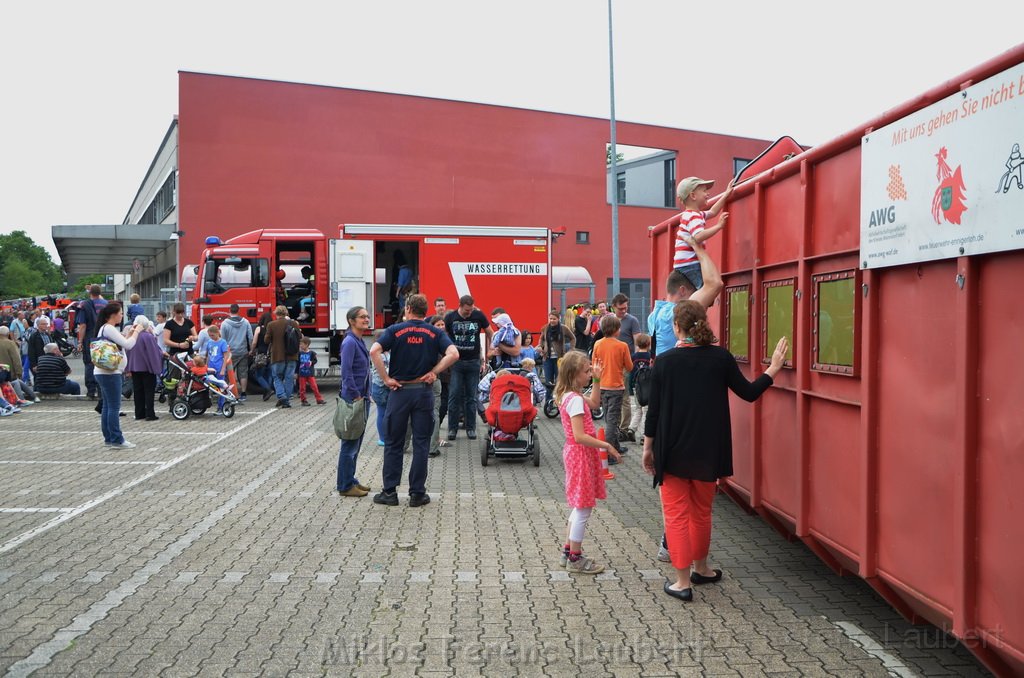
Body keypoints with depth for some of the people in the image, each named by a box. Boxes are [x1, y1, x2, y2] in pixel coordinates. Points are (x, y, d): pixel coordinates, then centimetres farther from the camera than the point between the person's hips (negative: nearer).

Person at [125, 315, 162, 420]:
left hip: (134, 367, 5)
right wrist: (162, 354, 8)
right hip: (147, 367, -5)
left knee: (138, 391, 11)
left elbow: (128, 353, 6)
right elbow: (156, 352, -13)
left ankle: (139, 414, 15)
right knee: (149, 391, 2)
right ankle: (150, 414, 0)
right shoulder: (148, 336, -17)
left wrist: (128, 368, 13)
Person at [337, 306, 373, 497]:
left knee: (356, 441, 15)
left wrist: (364, 395, 14)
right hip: (353, 399, -9)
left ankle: (350, 480, 25)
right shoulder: (349, 342, -15)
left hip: (362, 397, 9)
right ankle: (345, 486, 7)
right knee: (350, 442, -2)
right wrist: (356, 396, -18)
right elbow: (346, 372, -21)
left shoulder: (360, 342, 12)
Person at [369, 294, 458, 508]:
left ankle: (389, 492, 12)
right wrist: (434, 372, -5)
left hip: (399, 391, 0)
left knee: (393, 443, 9)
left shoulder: (395, 330, -1)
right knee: (421, 444, 6)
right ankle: (417, 494, 9)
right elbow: (453, 354, -14)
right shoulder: (435, 333, 1)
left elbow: (374, 351, -16)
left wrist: (386, 378, -10)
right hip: (423, 392, 1)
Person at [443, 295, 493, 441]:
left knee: (471, 396, 5)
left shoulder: (479, 316, -5)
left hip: (473, 362, 0)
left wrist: (486, 358, 3)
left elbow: (490, 335, 6)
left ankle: (471, 428, 13)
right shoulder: (450, 317, -4)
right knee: (454, 395, -3)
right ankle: (452, 428, 6)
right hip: (455, 362, 0)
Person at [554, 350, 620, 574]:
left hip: (576, 454, 10)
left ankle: (568, 550, 30)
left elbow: (594, 403, 24)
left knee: (580, 506, 20)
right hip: (581, 455, -10)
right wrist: (606, 445, -22)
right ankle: (575, 559, 11)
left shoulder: (569, 396, 7)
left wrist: (597, 381, 15)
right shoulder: (575, 400, -23)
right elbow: (580, 436, -27)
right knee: (583, 509, 1)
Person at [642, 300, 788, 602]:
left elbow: (654, 408, -6)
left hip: (673, 451, -2)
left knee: (676, 514, 7)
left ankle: (682, 582, 7)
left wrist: (648, 447, 6)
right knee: (702, 511, 21)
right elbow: (749, 393, 1)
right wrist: (773, 369, 16)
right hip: (708, 451, 3)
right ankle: (700, 568, 37)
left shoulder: (664, 361, -9)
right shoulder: (721, 357, -6)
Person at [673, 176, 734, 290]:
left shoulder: (692, 214, 18)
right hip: (689, 264, -11)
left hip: (685, 265, 11)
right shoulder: (693, 217, -14)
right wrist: (719, 226, -27)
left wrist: (726, 194, 38)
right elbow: (698, 237, -32)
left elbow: (712, 212, 34)